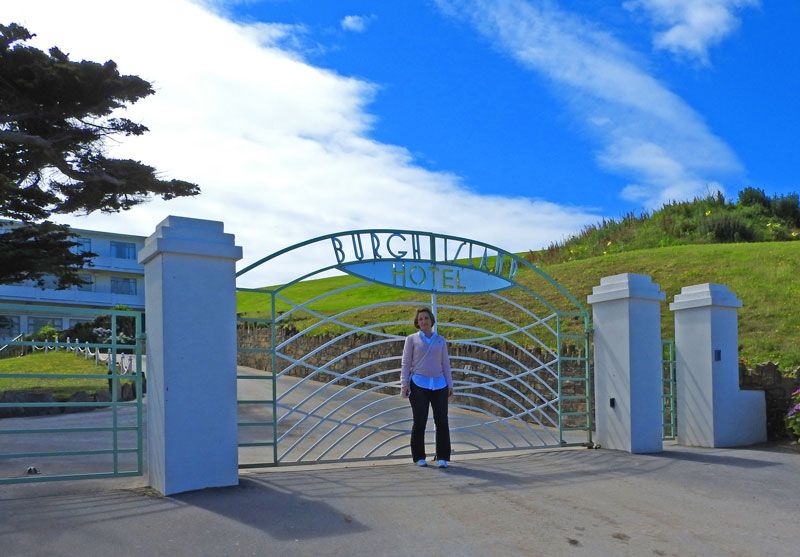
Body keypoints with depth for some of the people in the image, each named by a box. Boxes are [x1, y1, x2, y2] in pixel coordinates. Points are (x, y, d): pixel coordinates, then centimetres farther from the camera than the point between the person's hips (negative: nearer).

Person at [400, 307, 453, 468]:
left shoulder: (440, 340, 15)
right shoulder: (412, 339, 8)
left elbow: (445, 364, 15)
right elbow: (406, 363, 5)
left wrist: (450, 385, 7)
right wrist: (404, 384, -6)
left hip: (439, 385, 2)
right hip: (419, 384, -2)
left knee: (442, 421, -5)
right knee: (419, 422, -3)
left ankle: (442, 458, 3)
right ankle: (419, 457, 8)